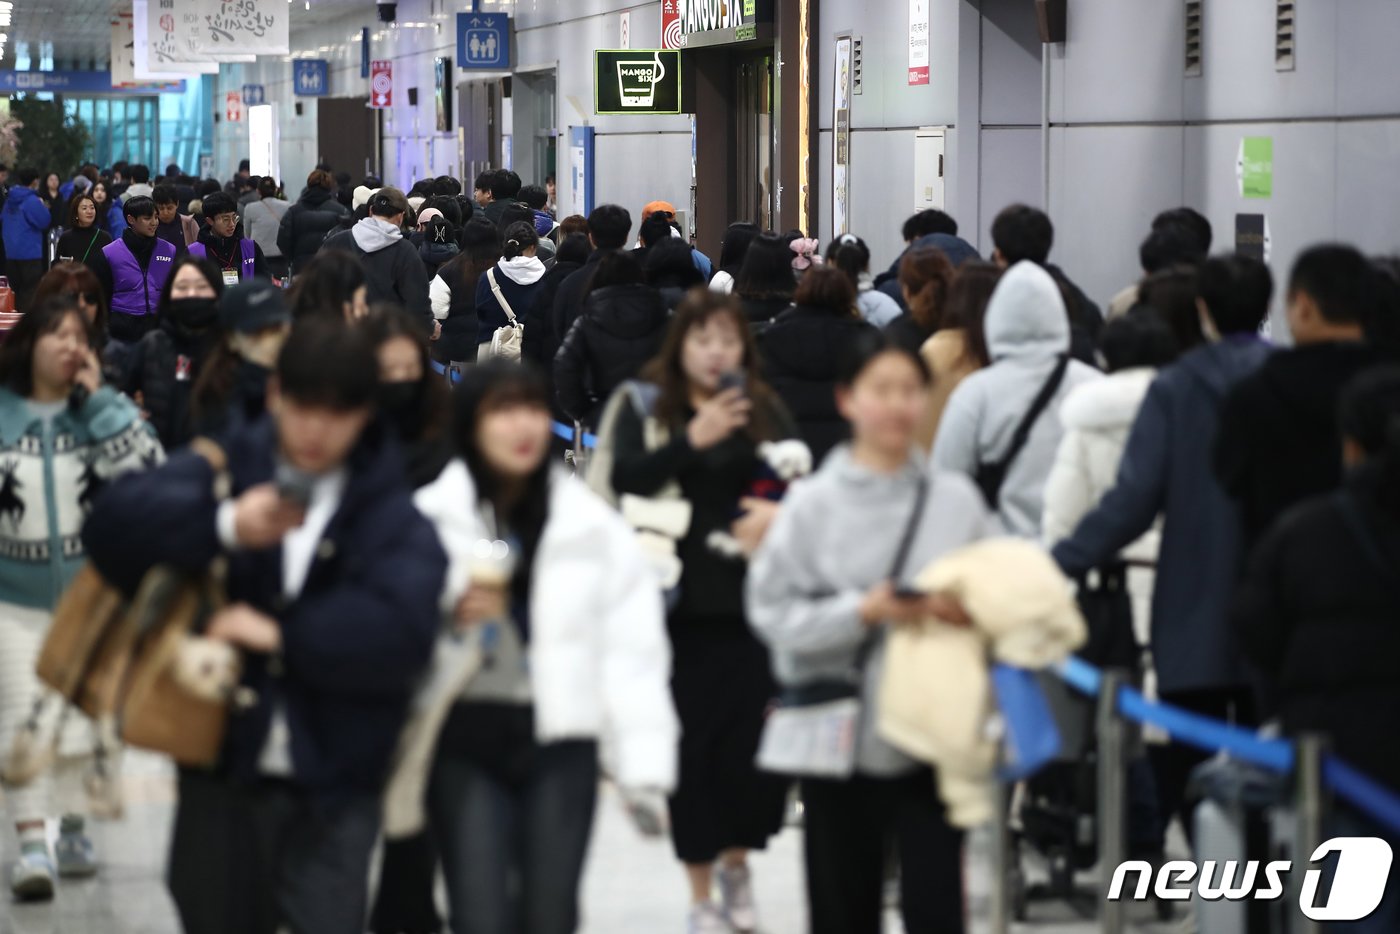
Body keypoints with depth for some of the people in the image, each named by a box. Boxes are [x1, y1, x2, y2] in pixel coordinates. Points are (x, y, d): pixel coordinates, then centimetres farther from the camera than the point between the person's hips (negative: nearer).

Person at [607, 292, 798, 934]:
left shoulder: (766, 411, 9)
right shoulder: (647, 409, 3)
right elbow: (626, 479, -13)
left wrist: (781, 510, -17)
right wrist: (694, 439, -25)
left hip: (753, 604, 1)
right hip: (680, 606, -1)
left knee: (757, 744, -3)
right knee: (691, 745, 0)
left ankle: (736, 858, 26)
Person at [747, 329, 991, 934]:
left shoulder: (957, 499, 3)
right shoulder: (813, 504, -2)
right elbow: (775, 613, -7)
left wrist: (967, 611, -13)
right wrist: (862, 612, -19)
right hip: (840, 740, 0)